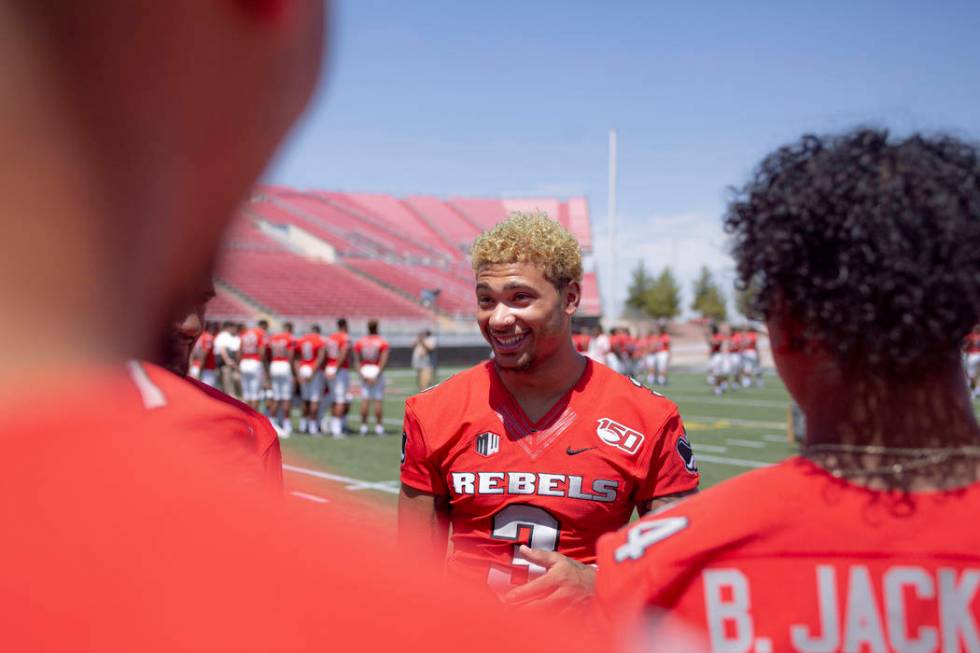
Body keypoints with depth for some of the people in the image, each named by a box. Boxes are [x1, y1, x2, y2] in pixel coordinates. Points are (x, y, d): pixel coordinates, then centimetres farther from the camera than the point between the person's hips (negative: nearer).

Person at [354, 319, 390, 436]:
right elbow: (383, 361, -13)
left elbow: (357, 360, -1)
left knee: (365, 400, 5)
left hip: (364, 373, 2)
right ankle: (378, 426, 3)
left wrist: (362, 374, -5)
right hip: (377, 373, -2)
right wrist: (377, 376, -14)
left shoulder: (359, 342, 3)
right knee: (378, 401, 2)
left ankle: (363, 426, 6)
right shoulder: (383, 343, -5)